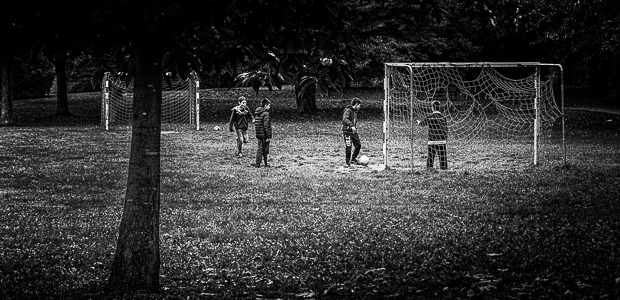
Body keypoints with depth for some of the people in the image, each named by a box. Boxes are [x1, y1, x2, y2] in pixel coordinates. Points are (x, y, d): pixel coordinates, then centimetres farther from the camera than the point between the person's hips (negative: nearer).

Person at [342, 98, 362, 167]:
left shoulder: (355, 111, 16)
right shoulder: (348, 110, -13)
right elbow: (345, 119, -30)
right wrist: (351, 125, -42)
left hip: (353, 131, 9)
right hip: (347, 131, -9)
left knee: (358, 145, 7)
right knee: (348, 146, -12)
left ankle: (353, 159, 23)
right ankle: (347, 162, 0)